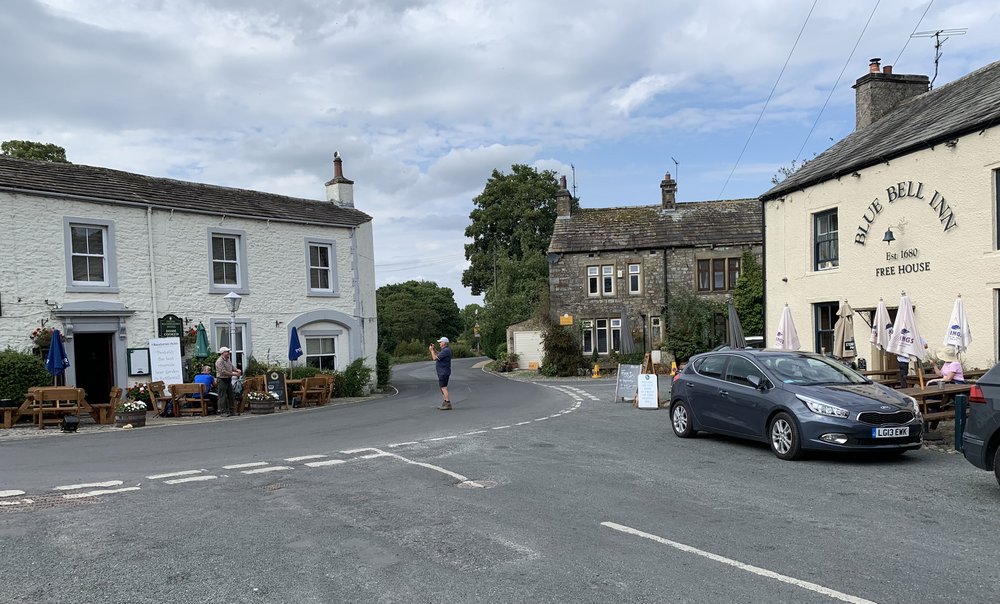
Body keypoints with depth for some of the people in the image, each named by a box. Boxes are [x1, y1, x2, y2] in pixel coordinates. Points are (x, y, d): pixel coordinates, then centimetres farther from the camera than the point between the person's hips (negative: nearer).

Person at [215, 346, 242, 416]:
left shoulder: (228, 360, 13)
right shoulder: (219, 361, -15)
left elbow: (232, 367, 20)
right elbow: (224, 372, -23)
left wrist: (237, 370, -3)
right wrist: (234, 374, -21)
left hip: (229, 380, 9)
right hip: (222, 380, -9)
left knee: (230, 396, 11)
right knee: (223, 397, -5)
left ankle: (231, 411, 18)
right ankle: (222, 412, -1)